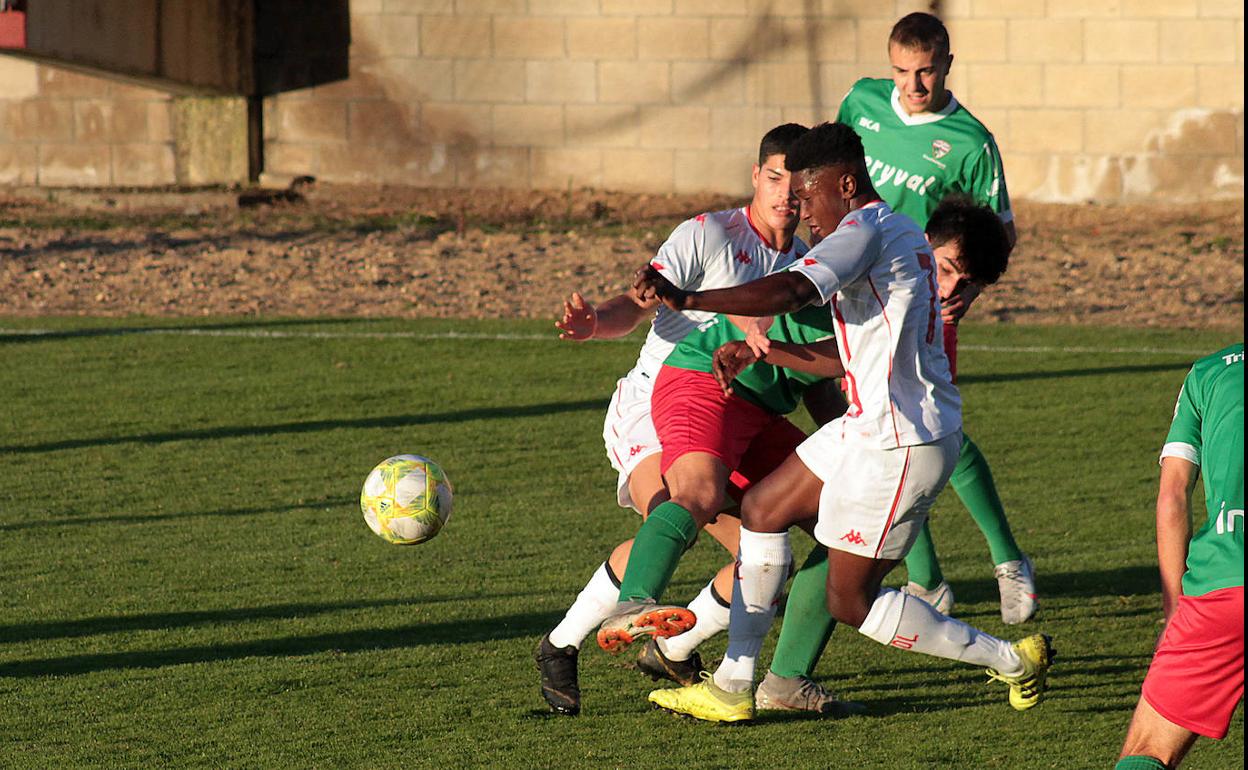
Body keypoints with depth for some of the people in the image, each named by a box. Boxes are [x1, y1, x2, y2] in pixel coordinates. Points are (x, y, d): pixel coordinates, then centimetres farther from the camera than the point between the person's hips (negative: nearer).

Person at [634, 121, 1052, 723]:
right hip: (874, 426, 11)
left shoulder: (866, 232, -17)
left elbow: (788, 292, -32)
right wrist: (763, 351, 18)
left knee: (850, 601, -1)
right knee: (763, 509, 15)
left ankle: (1011, 660, 8)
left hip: (901, 446, -11)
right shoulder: (900, 233, 14)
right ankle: (732, 686, 18)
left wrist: (685, 300, -34)